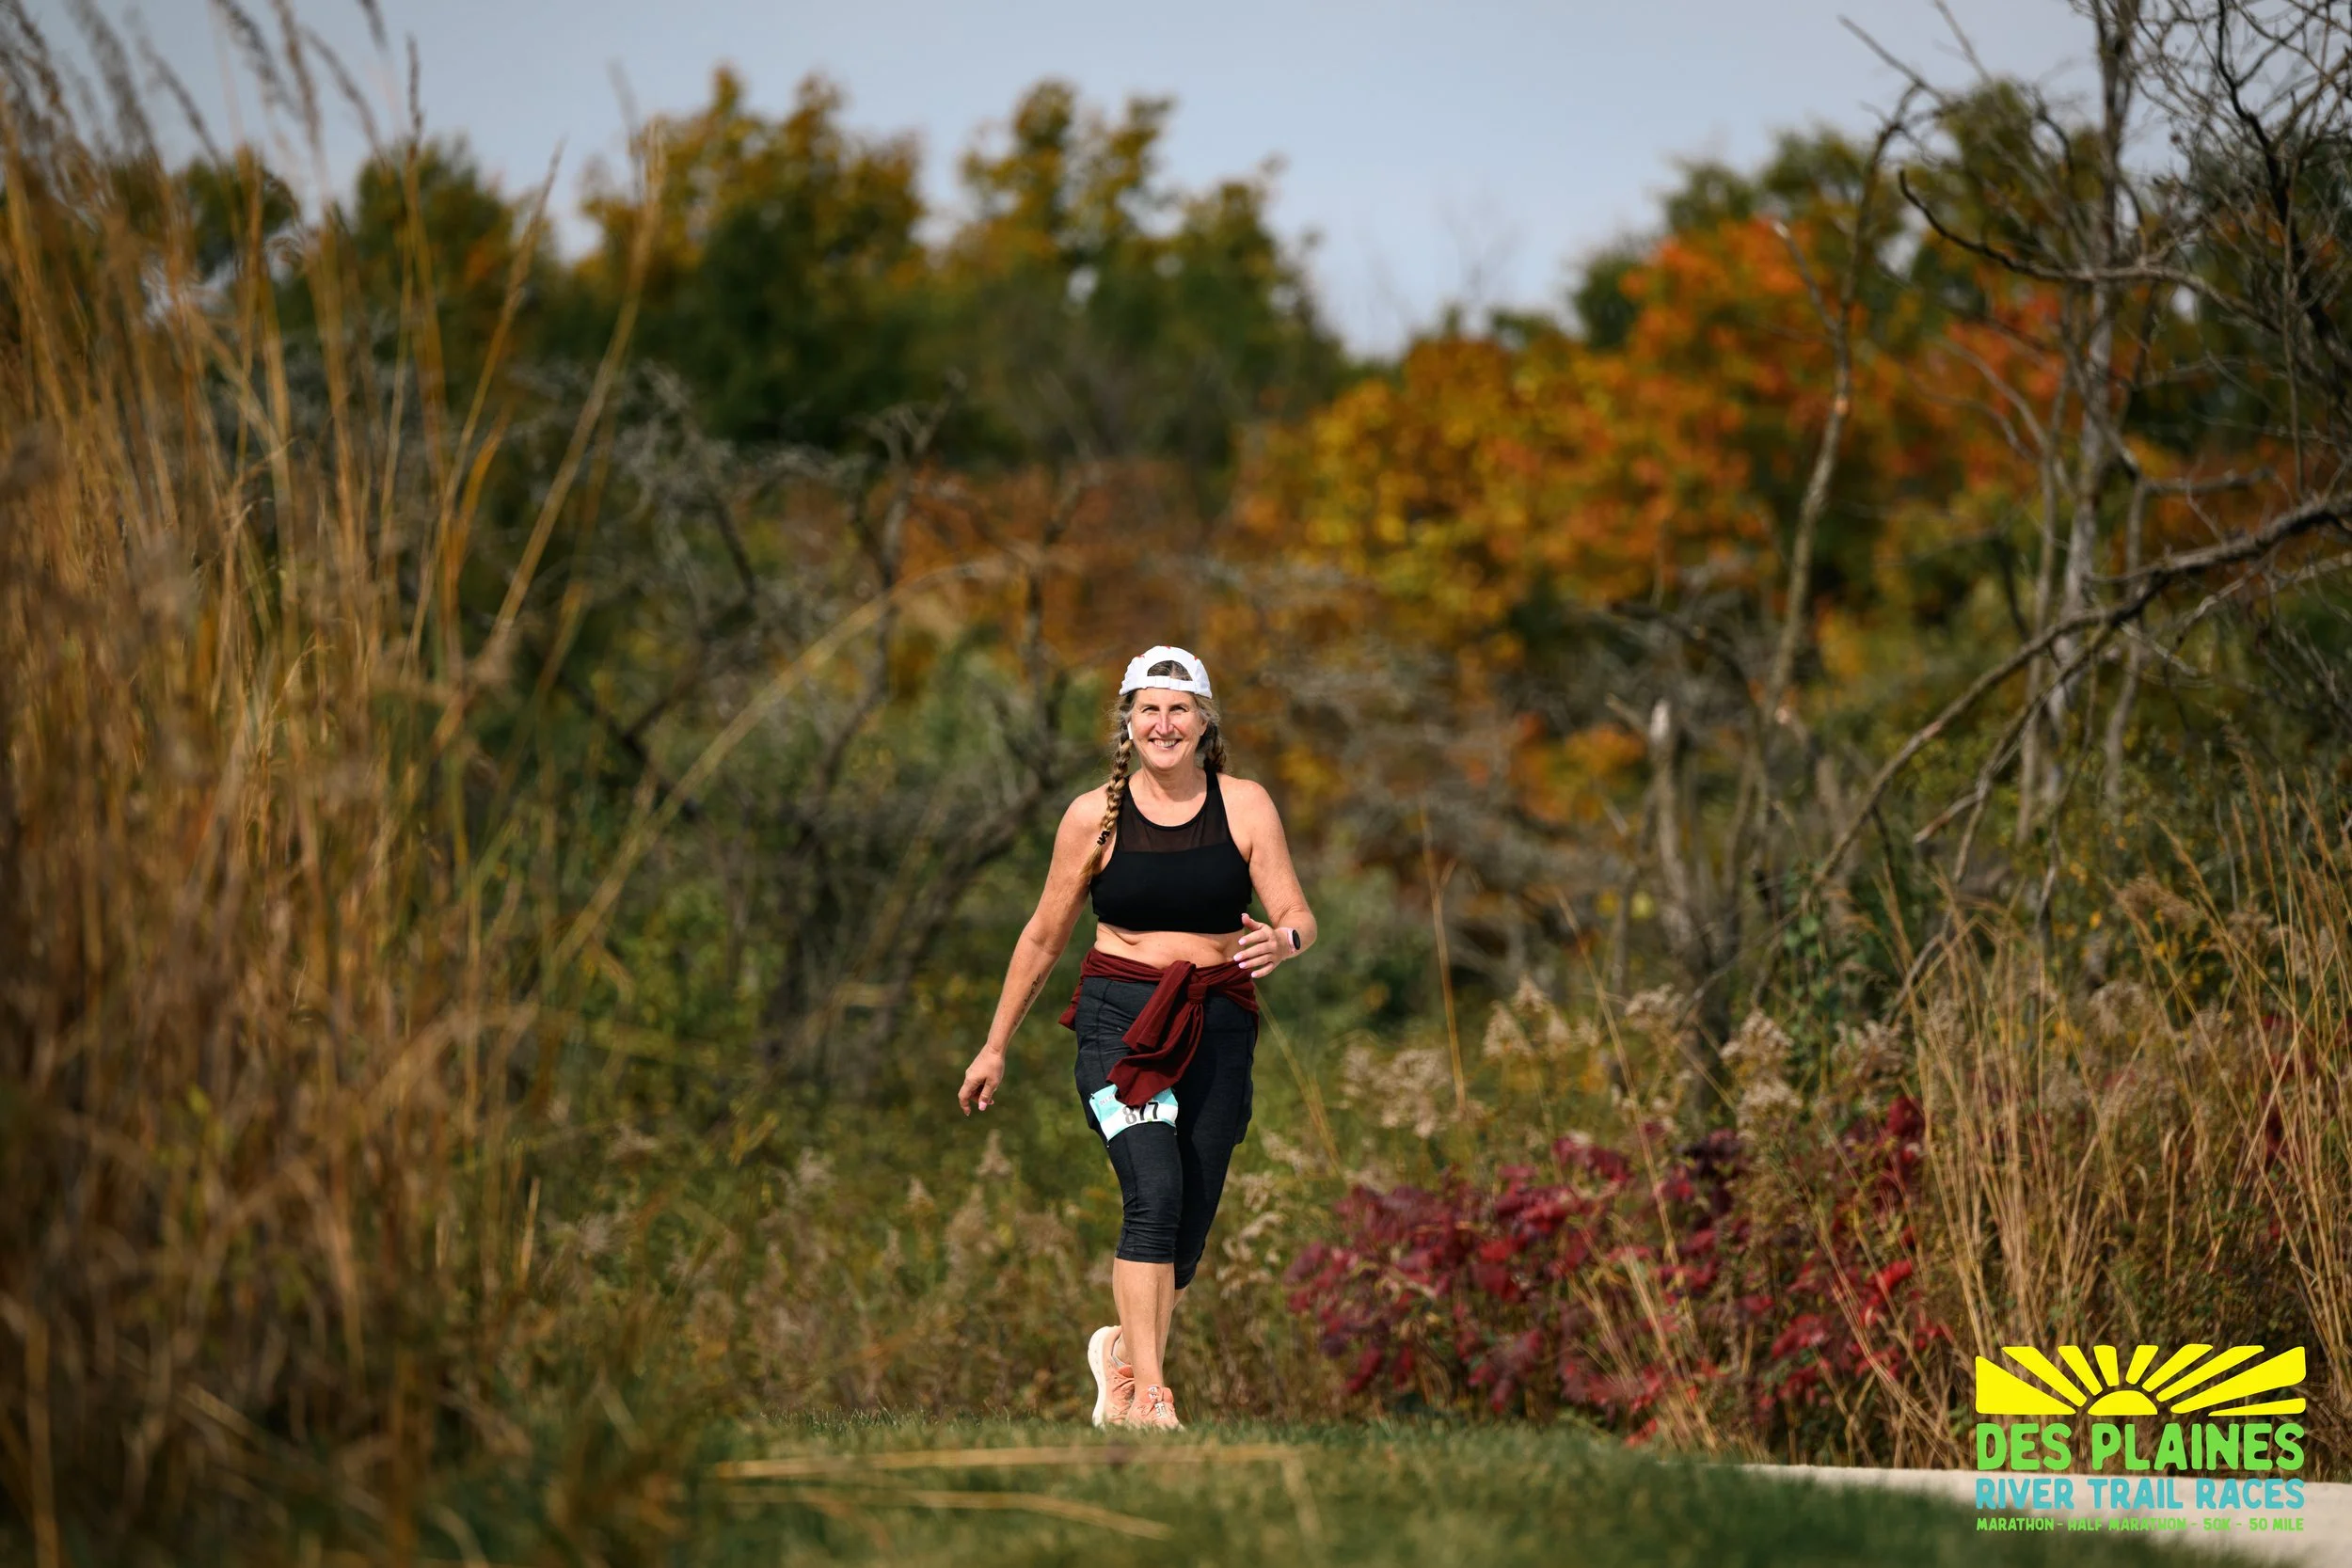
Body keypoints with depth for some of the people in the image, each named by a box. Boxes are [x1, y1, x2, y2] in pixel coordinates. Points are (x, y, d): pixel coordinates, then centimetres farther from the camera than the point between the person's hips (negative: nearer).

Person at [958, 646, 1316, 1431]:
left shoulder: (1245, 806, 3)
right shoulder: (1095, 816, 1)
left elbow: (1299, 917, -1)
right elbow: (1044, 937, 11)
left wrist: (1280, 941, -26)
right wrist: (995, 1046, 16)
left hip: (1217, 1026, 2)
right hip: (1120, 1018, -2)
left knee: (1189, 1225, 3)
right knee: (1155, 1192, -23)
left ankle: (1122, 1350, 33)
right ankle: (1147, 1396, -24)